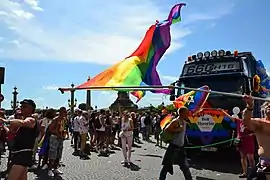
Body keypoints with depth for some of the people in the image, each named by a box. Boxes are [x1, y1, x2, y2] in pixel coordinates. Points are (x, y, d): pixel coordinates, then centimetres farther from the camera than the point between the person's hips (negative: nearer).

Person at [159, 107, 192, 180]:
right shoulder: (175, 121, -16)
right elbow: (166, 129, -26)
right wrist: (177, 130, -26)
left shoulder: (184, 122, 9)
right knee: (167, 166, 4)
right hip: (173, 147, -7)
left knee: (185, 167, 11)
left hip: (181, 148, 8)